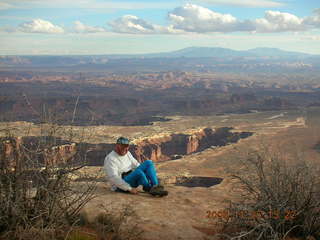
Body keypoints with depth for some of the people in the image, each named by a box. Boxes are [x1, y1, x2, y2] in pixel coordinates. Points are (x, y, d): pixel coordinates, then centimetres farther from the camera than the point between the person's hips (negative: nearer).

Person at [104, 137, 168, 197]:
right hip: (120, 186, -8)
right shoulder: (110, 159, -14)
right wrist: (130, 189, -24)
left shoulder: (127, 153, 11)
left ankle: (156, 187, -23)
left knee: (148, 163, -9)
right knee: (138, 172, -36)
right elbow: (114, 178, -22)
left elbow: (136, 165, 17)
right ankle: (149, 188, -14)